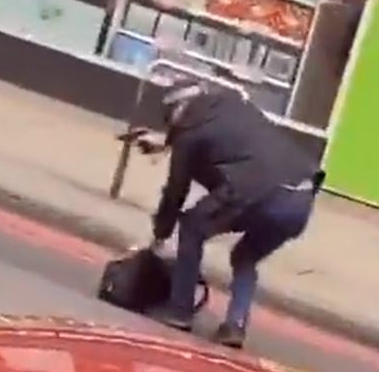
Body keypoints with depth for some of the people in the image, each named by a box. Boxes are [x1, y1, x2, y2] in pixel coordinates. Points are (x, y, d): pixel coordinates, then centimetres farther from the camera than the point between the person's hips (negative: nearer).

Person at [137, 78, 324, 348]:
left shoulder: (190, 131, 10)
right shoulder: (236, 105, 28)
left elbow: (177, 188, 16)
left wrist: (161, 231, 32)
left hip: (260, 196, -7)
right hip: (302, 199, 7)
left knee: (192, 228, 18)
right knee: (246, 257, 30)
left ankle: (180, 312, 18)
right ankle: (236, 325, 17)